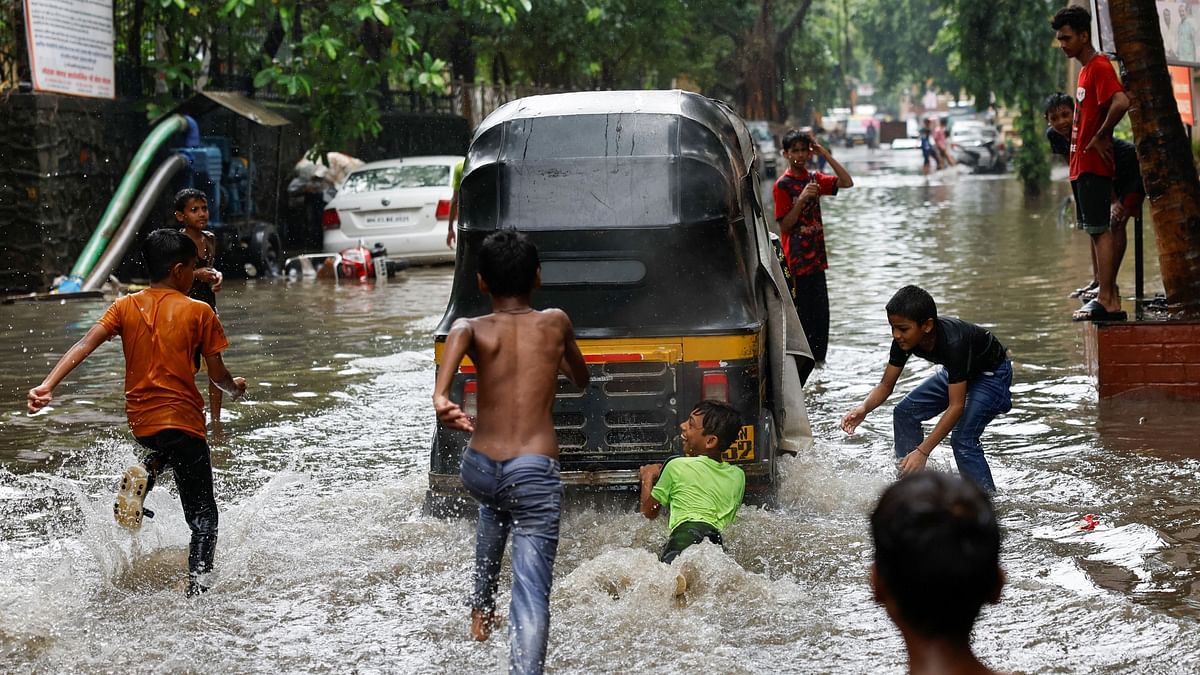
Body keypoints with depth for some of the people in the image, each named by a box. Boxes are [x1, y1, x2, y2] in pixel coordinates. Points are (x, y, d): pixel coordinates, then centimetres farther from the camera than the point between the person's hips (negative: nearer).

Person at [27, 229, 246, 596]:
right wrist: (235, 388, 19)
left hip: (139, 420, 5)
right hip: (182, 419, -5)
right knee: (203, 517, 2)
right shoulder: (199, 312, -6)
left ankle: (146, 472, 11)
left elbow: (86, 344, -9)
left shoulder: (125, 306, 5)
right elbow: (217, 374, -4)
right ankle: (197, 590, -17)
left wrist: (48, 384, -17)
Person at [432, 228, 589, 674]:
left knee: (493, 506, 39)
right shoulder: (556, 323, 8)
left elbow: (457, 336, -22)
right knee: (532, 591, -9)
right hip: (535, 471, -3)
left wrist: (440, 396, -37)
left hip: (477, 470, 3)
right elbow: (581, 380, 25)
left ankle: (481, 612, 46)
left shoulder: (473, 329, 4)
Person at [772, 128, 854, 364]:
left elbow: (847, 183, 1)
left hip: (816, 258, 6)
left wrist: (825, 154, -3)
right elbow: (785, 226, -13)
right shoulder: (782, 185, -9)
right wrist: (802, 199, -24)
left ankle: (819, 362, 18)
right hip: (797, 262, -6)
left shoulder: (814, 178, 10)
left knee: (821, 315, 9)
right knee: (803, 316, -3)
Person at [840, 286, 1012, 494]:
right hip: (957, 371, 8)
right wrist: (864, 408, -31)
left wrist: (923, 451, -44)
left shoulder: (952, 342, -40)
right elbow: (886, 385, -9)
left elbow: (956, 406, -40)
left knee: (963, 438, -24)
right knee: (905, 412, 1)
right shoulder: (904, 340, -20)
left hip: (992, 373, -8)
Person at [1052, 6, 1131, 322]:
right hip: (1082, 165, 10)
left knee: (1100, 230, -10)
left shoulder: (1100, 67, -13)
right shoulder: (1086, 70, 18)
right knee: (1097, 231, 10)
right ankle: (1109, 299, 13)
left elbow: (1121, 102, -29)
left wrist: (1101, 137, -19)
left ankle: (1106, 301, -11)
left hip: (1093, 166, -10)